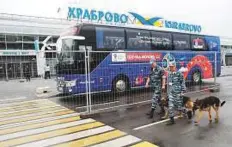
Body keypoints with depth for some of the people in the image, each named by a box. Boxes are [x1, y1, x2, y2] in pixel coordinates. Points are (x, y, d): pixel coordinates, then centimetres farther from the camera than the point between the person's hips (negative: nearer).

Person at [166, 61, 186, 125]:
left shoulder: (179, 73, -8)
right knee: (170, 106, 1)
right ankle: (172, 120, 9)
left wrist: (182, 91, -12)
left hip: (178, 92, -5)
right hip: (171, 93, 6)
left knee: (179, 105, 3)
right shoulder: (169, 74, 10)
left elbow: (183, 83, -8)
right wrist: (168, 92, 19)